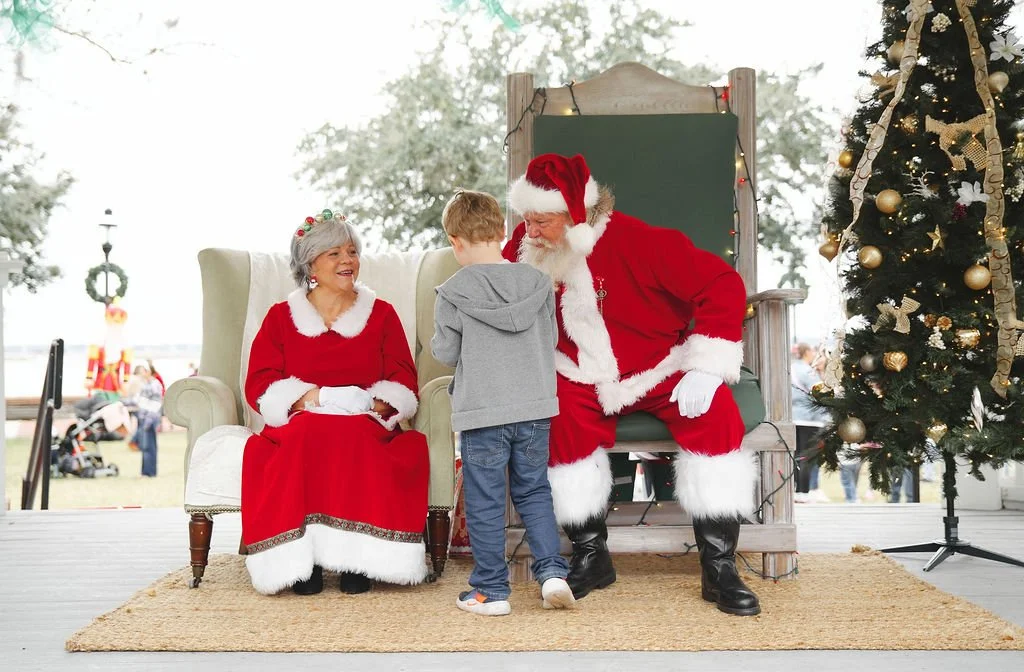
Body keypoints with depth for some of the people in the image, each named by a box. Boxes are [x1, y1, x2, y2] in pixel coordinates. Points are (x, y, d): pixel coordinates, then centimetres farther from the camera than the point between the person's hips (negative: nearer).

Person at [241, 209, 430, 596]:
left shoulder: (381, 314, 16)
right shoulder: (281, 317, 14)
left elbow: (403, 381, 8)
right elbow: (259, 385, 3)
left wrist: (377, 406, -14)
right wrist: (310, 398, -15)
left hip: (366, 426, 0)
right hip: (297, 424, 0)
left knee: (354, 438, -36)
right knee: (309, 435, -36)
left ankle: (357, 558, -31)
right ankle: (301, 559, -31)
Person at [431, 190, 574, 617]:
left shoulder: (453, 293, -10)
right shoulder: (538, 284, 0)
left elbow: (445, 353, -3)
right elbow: (551, 341, 10)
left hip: (482, 413, -3)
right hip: (535, 409, 4)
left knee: (484, 503, 7)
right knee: (534, 493, 18)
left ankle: (491, 590, 14)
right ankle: (552, 572, 8)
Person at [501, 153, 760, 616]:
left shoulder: (638, 243, -21)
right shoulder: (526, 250, -8)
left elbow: (722, 286, -21)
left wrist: (706, 369, -26)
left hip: (660, 371, -2)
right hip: (583, 378, 2)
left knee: (717, 410, -27)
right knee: (559, 414, -29)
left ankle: (719, 568, -20)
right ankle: (590, 555, -12)